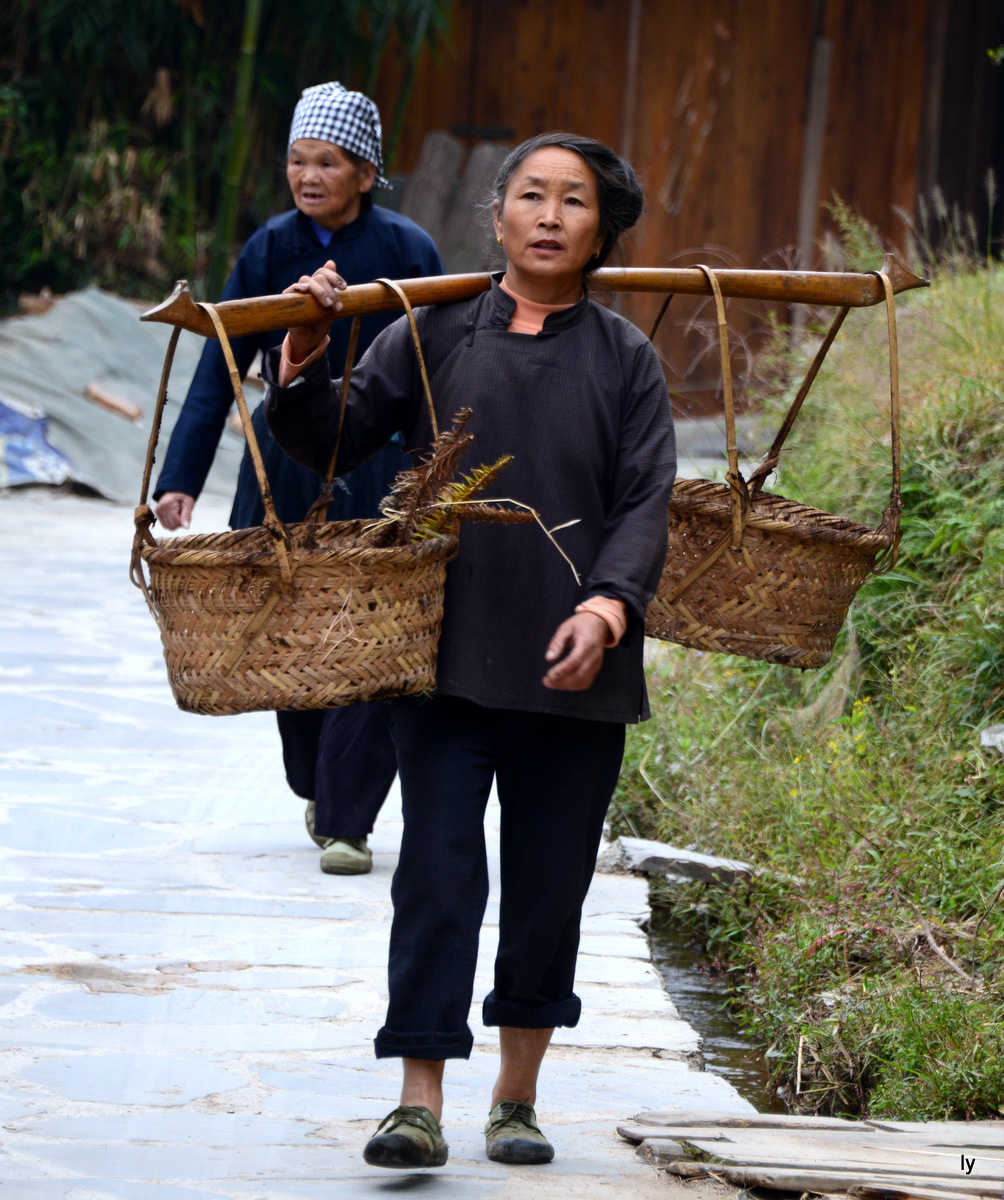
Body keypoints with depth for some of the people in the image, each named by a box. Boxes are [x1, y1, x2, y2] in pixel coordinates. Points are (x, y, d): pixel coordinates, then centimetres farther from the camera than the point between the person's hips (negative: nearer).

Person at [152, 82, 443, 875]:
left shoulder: (407, 251, -8)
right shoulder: (271, 250, -4)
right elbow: (219, 371, -6)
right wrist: (181, 481, -14)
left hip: (384, 469, -2)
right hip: (287, 468, 2)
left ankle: (347, 821, 1)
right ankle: (317, 788, 33)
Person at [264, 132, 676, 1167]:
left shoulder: (626, 361, 6)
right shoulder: (432, 336, 6)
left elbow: (645, 502, -1)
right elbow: (332, 443, 4)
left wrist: (606, 607, -17)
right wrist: (303, 360, -15)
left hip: (574, 668, 1)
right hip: (447, 655, -1)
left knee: (550, 885, 7)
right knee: (439, 875, -6)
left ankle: (517, 1099, 21)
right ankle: (419, 1103, -5)